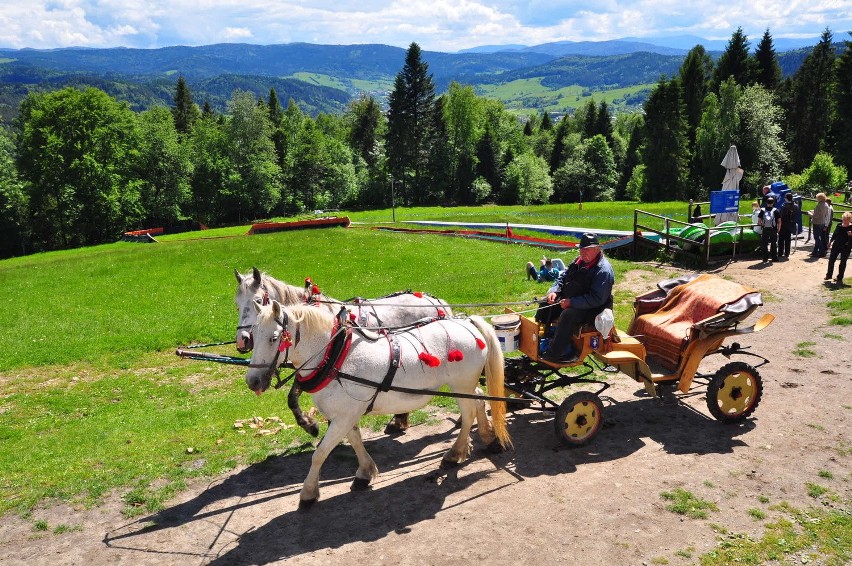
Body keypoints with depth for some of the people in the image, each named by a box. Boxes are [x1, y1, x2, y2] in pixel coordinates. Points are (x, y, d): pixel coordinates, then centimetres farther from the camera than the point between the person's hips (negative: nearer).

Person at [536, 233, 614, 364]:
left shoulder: (603, 270, -21)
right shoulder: (580, 261, 6)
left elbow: (596, 299, -28)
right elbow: (563, 276, 16)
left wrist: (571, 302, -28)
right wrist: (554, 291, -4)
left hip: (591, 309, -9)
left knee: (569, 315, -35)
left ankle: (554, 353, -27)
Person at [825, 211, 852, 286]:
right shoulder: (839, 225, 1)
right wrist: (830, 242, 16)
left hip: (846, 248, -4)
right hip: (836, 245, 4)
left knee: (843, 263, 4)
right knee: (831, 260, 7)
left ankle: (839, 278, 13)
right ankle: (829, 275, 23)